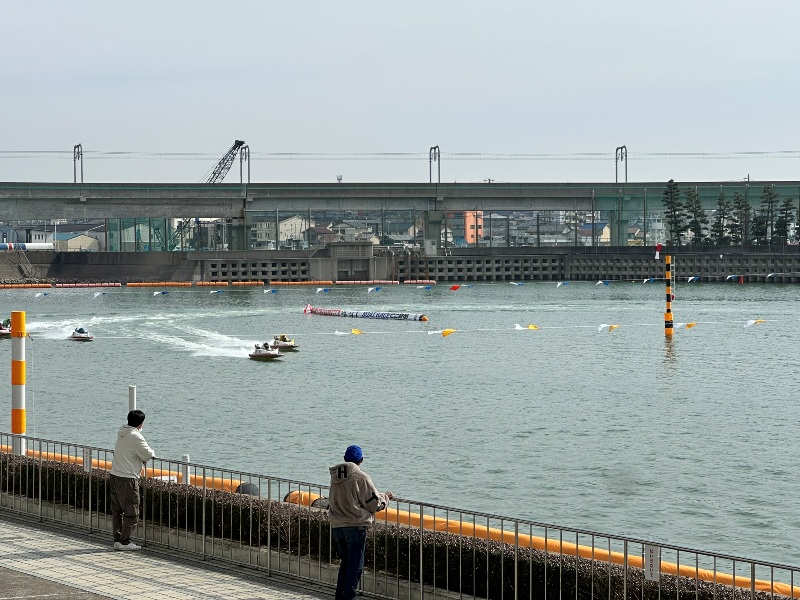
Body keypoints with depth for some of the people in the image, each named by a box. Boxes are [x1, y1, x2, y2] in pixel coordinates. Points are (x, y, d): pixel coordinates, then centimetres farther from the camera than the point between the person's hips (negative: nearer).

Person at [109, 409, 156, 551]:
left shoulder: (122, 434, 10)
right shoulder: (135, 436, -16)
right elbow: (147, 454, -13)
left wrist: (143, 458, 8)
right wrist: (152, 454, 9)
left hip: (114, 475, 9)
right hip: (127, 479, -9)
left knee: (117, 511, 13)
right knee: (131, 512, -1)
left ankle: (117, 540, 17)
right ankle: (124, 542, -1)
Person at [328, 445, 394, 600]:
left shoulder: (335, 476, 6)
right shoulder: (361, 478, -14)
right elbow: (375, 504, -9)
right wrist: (386, 497, 13)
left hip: (336, 526, 6)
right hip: (355, 526, -6)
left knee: (345, 562, 19)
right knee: (355, 565, 2)